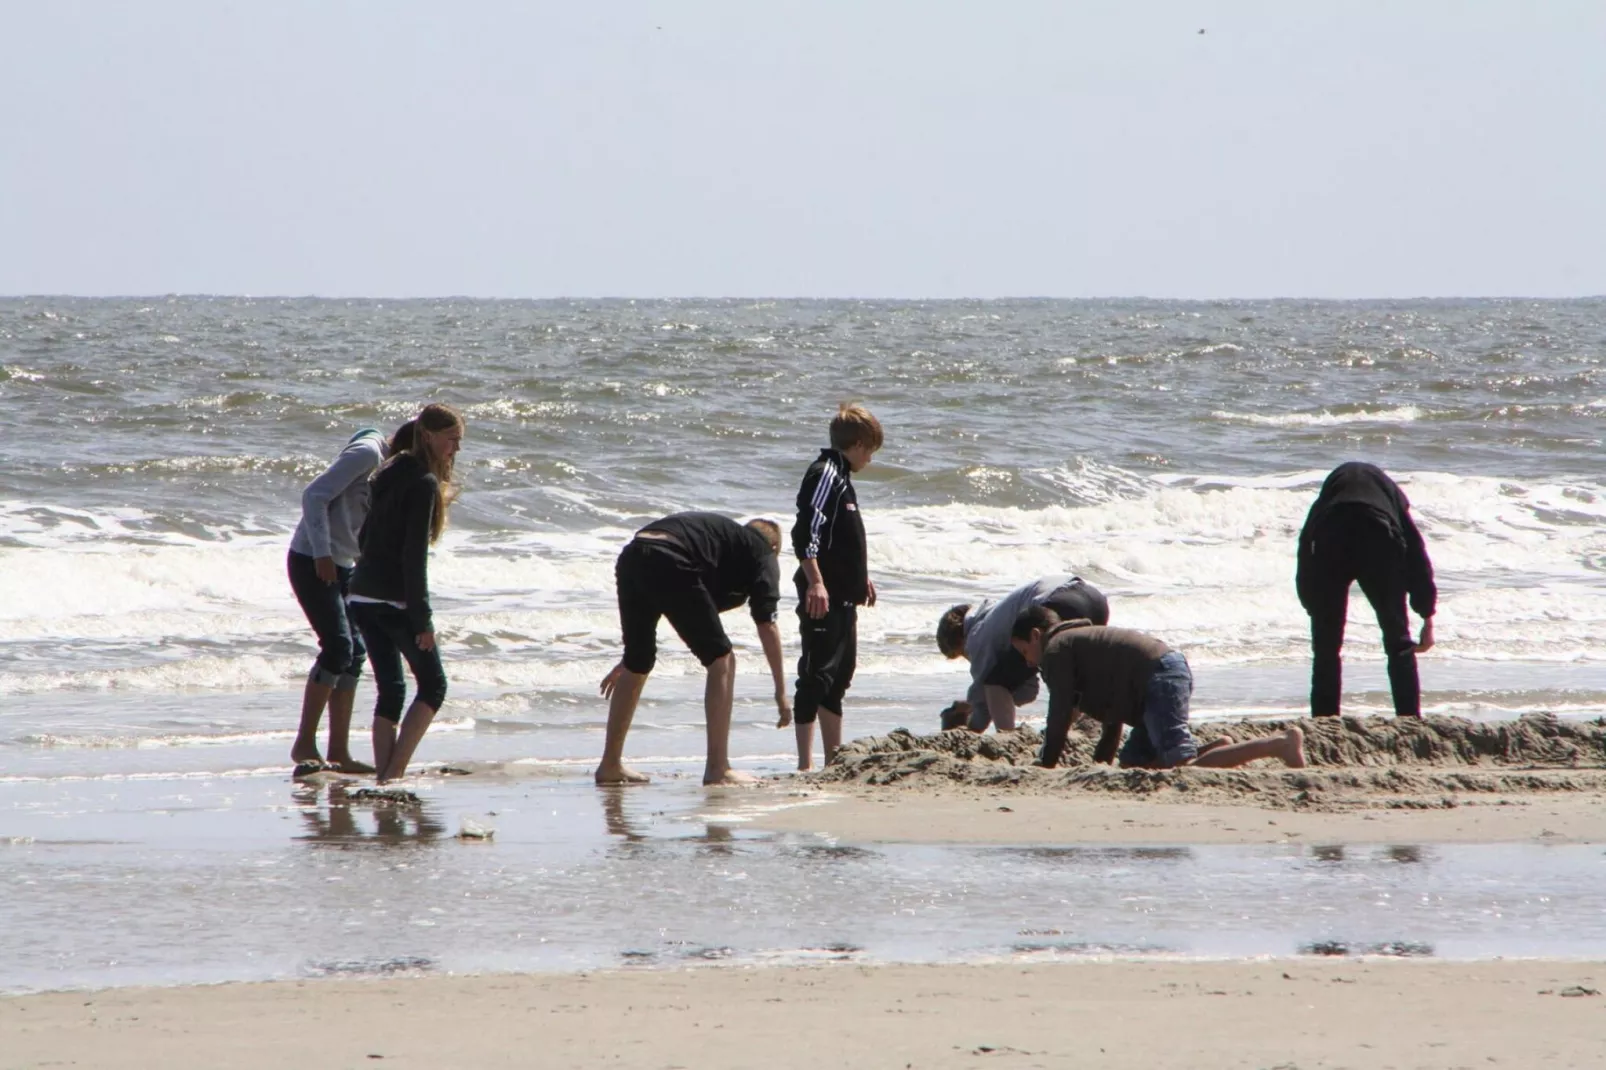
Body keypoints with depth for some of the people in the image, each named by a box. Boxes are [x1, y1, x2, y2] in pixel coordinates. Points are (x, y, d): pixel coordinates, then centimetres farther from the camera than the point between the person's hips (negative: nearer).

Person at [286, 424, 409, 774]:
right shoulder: (367, 454, -14)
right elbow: (315, 495, -21)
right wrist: (322, 553, -25)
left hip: (340, 565, 10)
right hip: (312, 560, -10)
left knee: (354, 653, 5)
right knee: (338, 647, -15)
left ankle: (339, 752, 7)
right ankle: (304, 745, -10)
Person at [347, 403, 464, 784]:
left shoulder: (390, 474, 14)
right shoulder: (424, 483, -13)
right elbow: (414, 556, -18)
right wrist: (422, 619, -17)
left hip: (362, 597, 8)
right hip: (395, 602, -8)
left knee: (390, 689, 11)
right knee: (433, 685, 4)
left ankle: (384, 776, 3)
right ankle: (394, 772, -6)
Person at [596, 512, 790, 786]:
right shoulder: (762, 552, 21)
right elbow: (767, 626, 11)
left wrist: (629, 659, 52)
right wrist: (781, 691, 14)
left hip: (630, 557, 7)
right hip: (670, 565, -7)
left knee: (637, 664, 23)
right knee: (721, 661, 4)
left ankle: (610, 765, 30)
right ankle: (718, 769, 2)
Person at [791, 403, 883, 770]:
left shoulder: (840, 476, 19)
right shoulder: (825, 474, -13)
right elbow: (806, 533, -23)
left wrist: (861, 578, 37)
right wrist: (815, 582, -28)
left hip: (842, 597, 11)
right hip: (823, 596, -11)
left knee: (840, 675, 16)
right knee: (816, 675, -11)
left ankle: (835, 757, 25)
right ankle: (805, 763, -13)